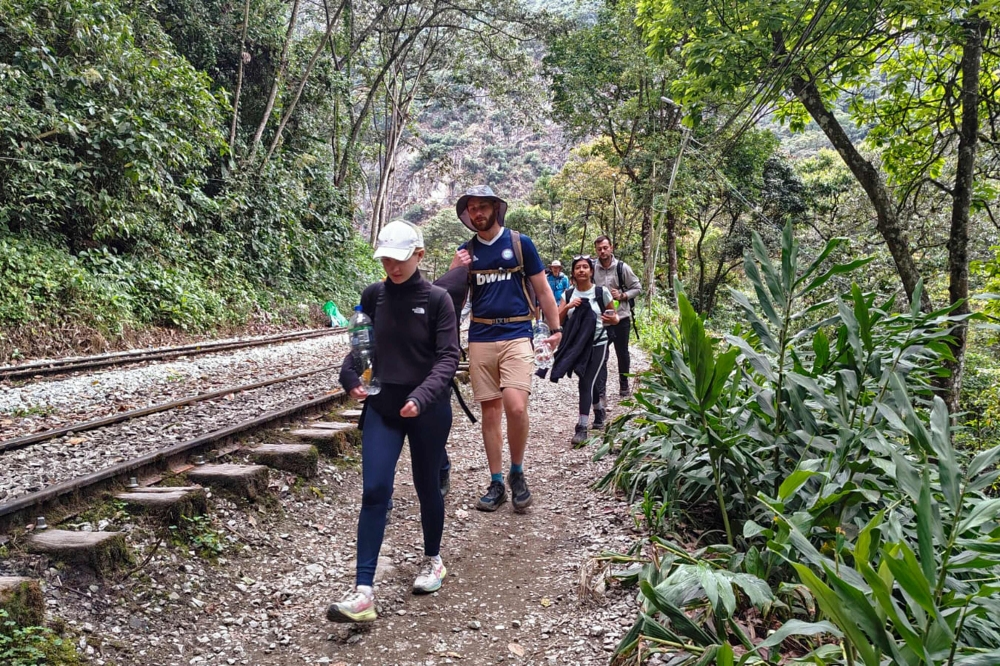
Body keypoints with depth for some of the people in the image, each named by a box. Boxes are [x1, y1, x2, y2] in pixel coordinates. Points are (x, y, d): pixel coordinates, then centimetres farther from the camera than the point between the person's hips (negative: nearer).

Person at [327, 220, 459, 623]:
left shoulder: (437, 299, -7)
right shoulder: (373, 296, 3)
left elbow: (448, 357, -12)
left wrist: (422, 397, -27)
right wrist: (351, 378, -9)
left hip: (429, 411, -2)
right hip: (382, 407, 2)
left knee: (427, 487, 12)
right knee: (374, 491, -8)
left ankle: (433, 559, 38)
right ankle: (364, 591, -7)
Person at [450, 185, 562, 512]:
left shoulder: (520, 243, 2)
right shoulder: (466, 251, 10)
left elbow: (542, 289, 5)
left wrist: (555, 329, -1)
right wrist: (456, 271, -6)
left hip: (516, 337, -3)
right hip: (480, 339, 3)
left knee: (515, 407, -17)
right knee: (490, 412, 6)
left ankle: (517, 472, 6)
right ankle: (496, 483, 16)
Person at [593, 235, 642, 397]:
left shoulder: (622, 267, -7)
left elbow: (637, 288, 0)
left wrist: (622, 296, -14)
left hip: (621, 317, 0)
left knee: (622, 352, 11)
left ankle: (624, 385, 27)